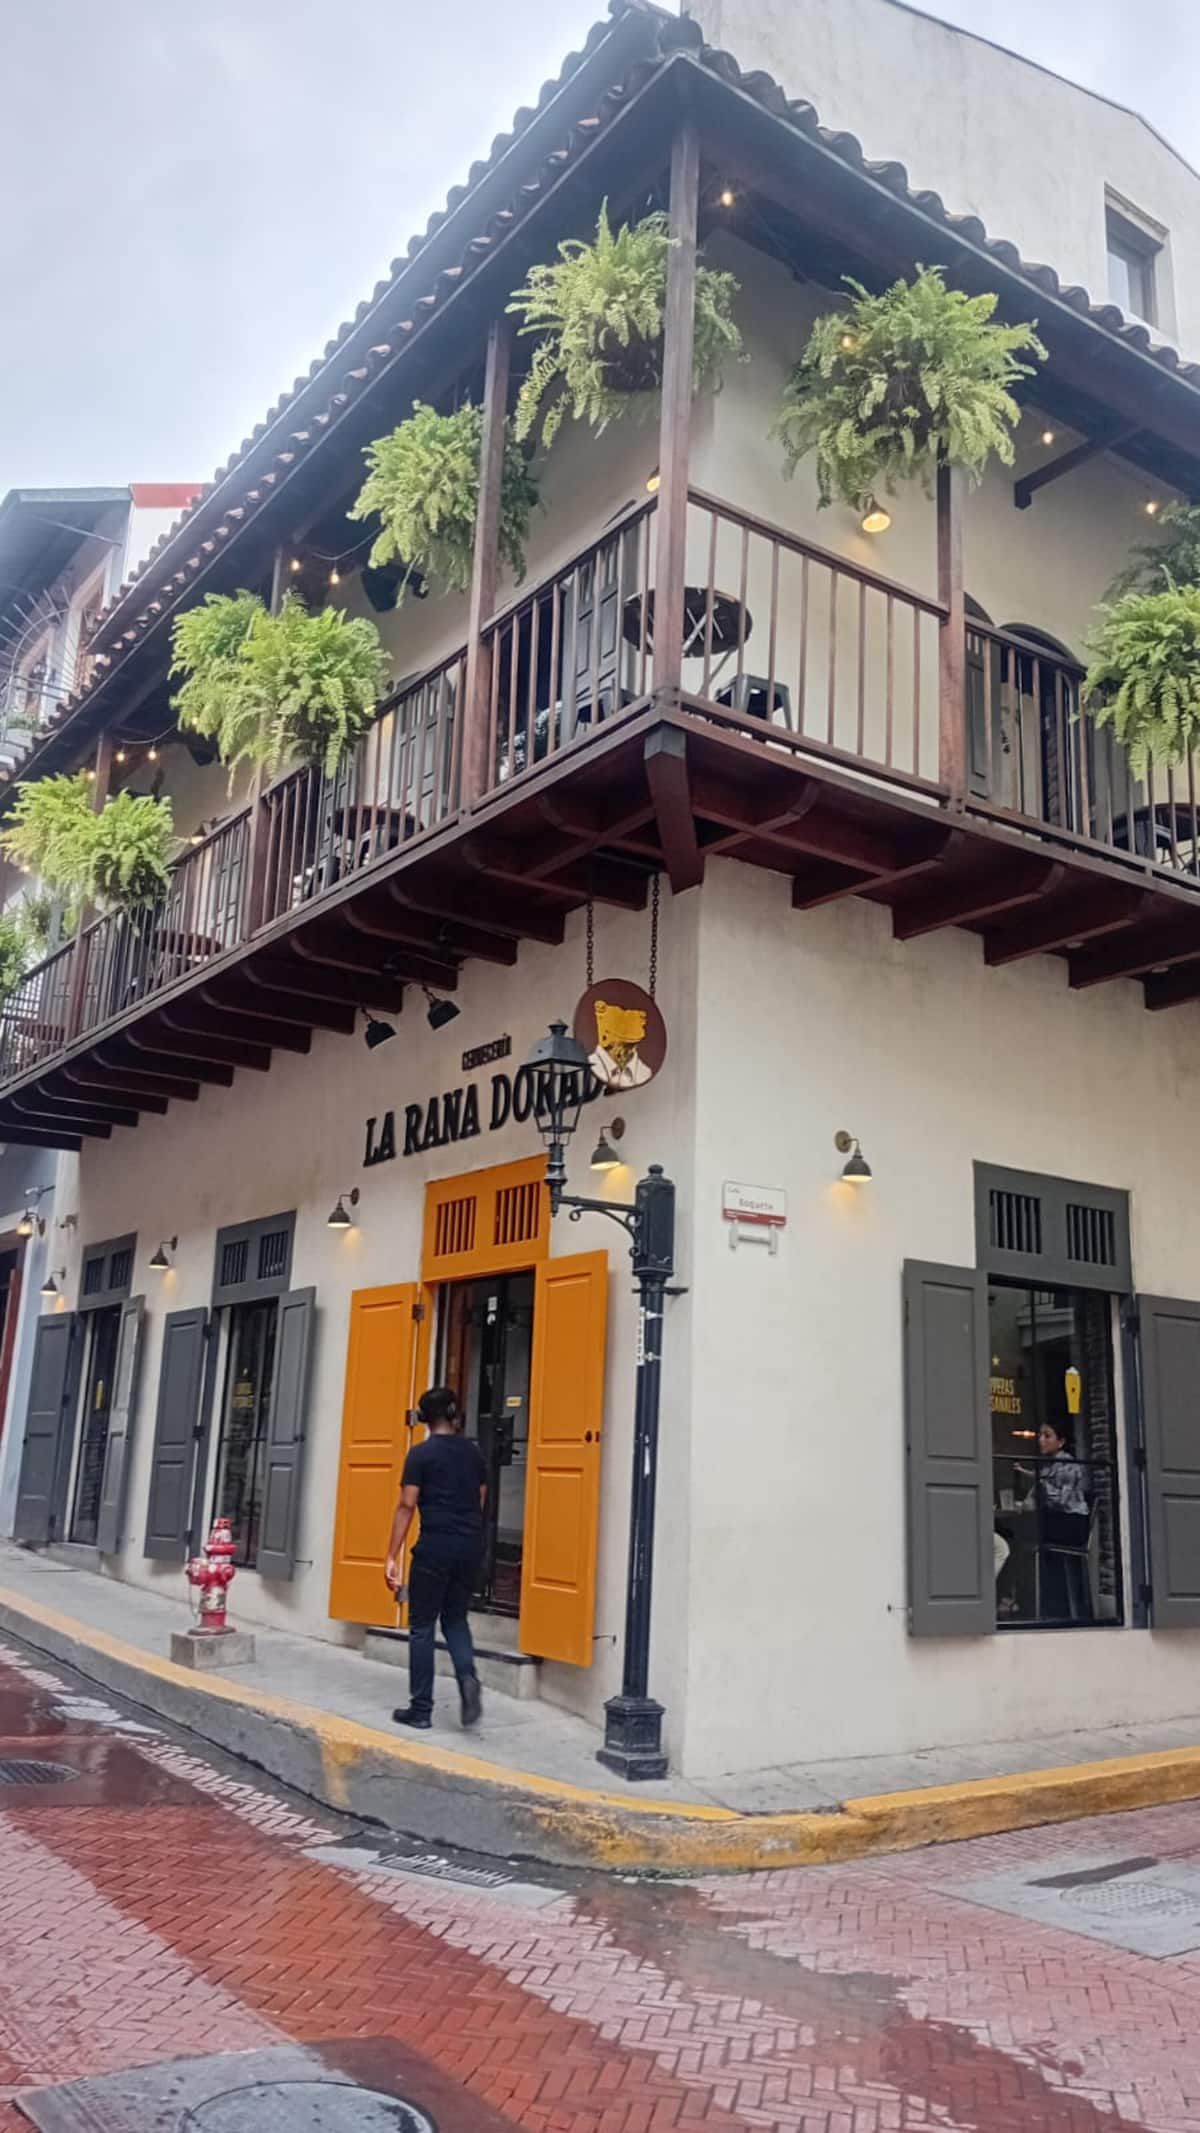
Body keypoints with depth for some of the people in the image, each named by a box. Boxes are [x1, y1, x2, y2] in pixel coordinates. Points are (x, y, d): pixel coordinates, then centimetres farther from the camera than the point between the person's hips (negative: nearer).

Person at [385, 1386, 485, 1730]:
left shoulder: (421, 1454, -6)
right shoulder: (473, 1452, 10)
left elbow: (406, 1506, -9)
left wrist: (392, 1556, -7)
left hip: (435, 1547, -5)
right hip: (470, 1546, 5)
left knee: (422, 1626, 6)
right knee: (455, 1618, 18)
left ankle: (420, 1709, 9)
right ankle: (467, 1677, -7)